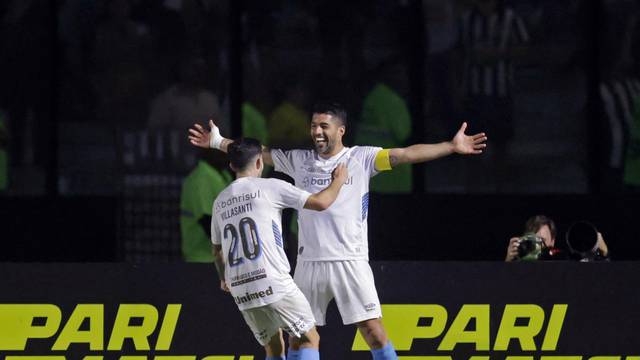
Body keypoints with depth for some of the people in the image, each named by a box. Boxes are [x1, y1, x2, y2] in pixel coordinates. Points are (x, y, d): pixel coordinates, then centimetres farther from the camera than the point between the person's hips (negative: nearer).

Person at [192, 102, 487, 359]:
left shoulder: (361, 158, 0)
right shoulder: (299, 160, 11)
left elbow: (405, 154, -9)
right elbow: (259, 153, 20)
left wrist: (452, 147, -19)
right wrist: (219, 142, 19)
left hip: (349, 262, -4)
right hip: (309, 263, 4)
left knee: (374, 332, -10)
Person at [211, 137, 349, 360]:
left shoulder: (220, 201, 16)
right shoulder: (269, 187, -2)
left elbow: (217, 250, 30)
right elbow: (320, 202, -2)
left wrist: (224, 279, 49)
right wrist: (338, 180, 18)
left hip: (241, 291, 6)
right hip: (274, 283, -6)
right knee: (308, 339, 3)